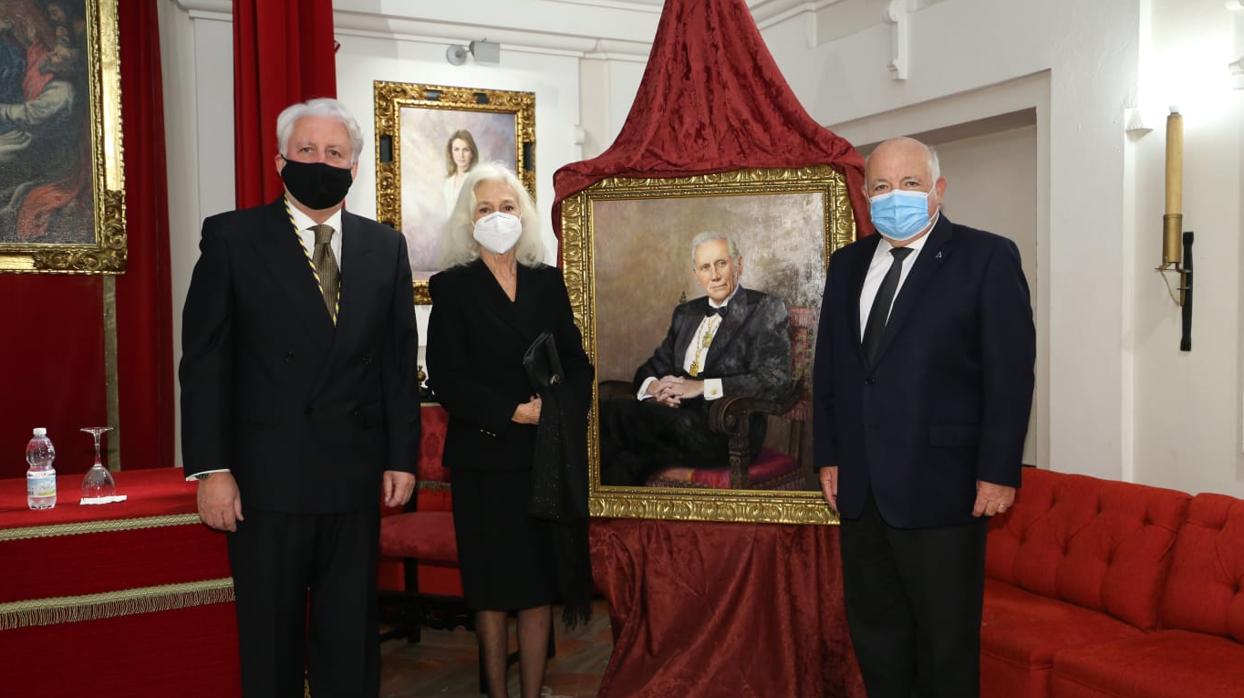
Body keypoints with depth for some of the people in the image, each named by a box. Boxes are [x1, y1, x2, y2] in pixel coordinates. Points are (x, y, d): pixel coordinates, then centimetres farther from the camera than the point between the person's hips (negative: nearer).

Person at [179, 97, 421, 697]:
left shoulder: (385, 247, 8)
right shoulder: (232, 237, 0)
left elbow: (399, 360, 7)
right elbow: (205, 361, -3)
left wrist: (401, 457, 3)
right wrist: (211, 469, -9)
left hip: (355, 476, 2)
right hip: (266, 478, -2)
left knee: (351, 636, 12)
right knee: (269, 637, 11)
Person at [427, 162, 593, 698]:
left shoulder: (548, 282, 10)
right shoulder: (451, 287, 0)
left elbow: (577, 364, 8)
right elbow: (446, 378, -8)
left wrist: (558, 412, -10)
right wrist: (514, 412, -15)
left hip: (550, 457, 3)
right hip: (485, 458, -2)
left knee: (541, 583, 5)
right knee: (493, 588, 5)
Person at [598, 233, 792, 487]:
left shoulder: (766, 310, 4)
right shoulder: (685, 313, 23)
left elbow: (775, 380, -8)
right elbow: (654, 365, 22)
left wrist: (701, 387, -14)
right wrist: (654, 386, -5)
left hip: (728, 430, -5)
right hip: (678, 414, 6)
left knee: (613, 412, -26)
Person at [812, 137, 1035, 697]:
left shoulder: (987, 258, -5)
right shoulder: (847, 263, 12)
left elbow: (1010, 375, -9)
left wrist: (998, 472, -12)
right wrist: (828, 456, 9)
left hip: (940, 487, -5)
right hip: (860, 487, 6)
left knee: (947, 641, 7)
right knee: (874, 630, 16)